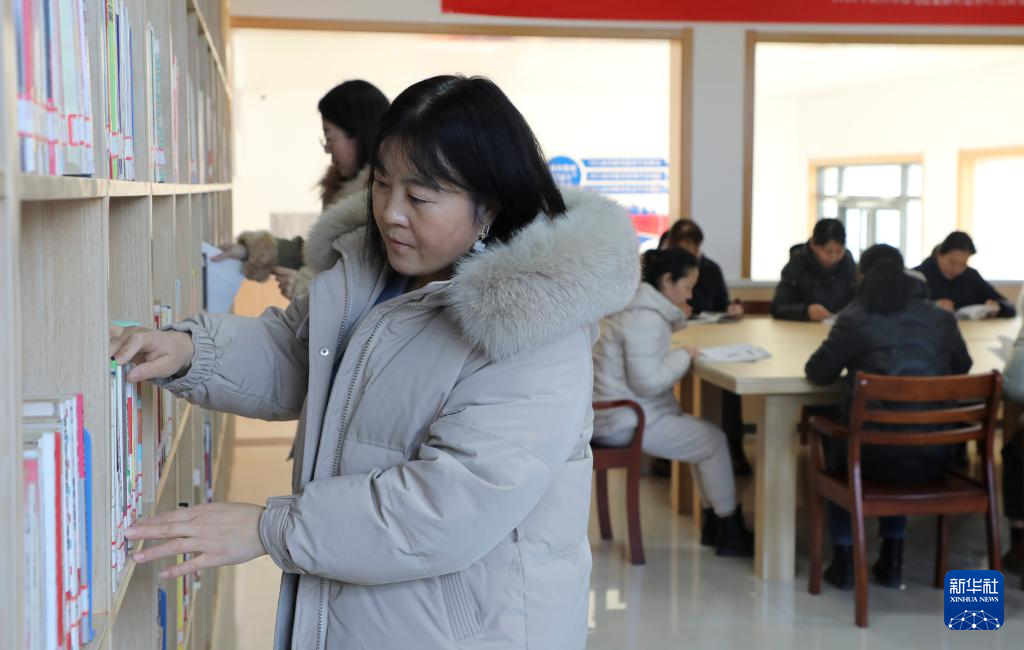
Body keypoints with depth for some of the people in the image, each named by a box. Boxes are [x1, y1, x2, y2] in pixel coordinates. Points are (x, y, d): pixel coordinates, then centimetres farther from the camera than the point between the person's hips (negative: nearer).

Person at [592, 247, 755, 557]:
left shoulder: (637, 306, 11)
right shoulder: (646, 319, -22)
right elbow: (648, 381, -26)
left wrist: (675, 314, 7)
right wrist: (684, 357, -11)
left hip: (614, 414, 10)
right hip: (626, 422, -10)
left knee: (707, 434, 15)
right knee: (714, 441, -2)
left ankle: (714, 523, 21)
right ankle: (729, 534, 11)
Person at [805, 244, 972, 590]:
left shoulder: (854, 319, -7)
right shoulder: (942, 319, 3)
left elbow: (816, 372, -3)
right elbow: (962, 366, 18)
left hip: (876, 456, -3)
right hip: (933, 459, 3)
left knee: (833, 442, 32)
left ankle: (844, 561, 29)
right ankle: (892, 560, 35)